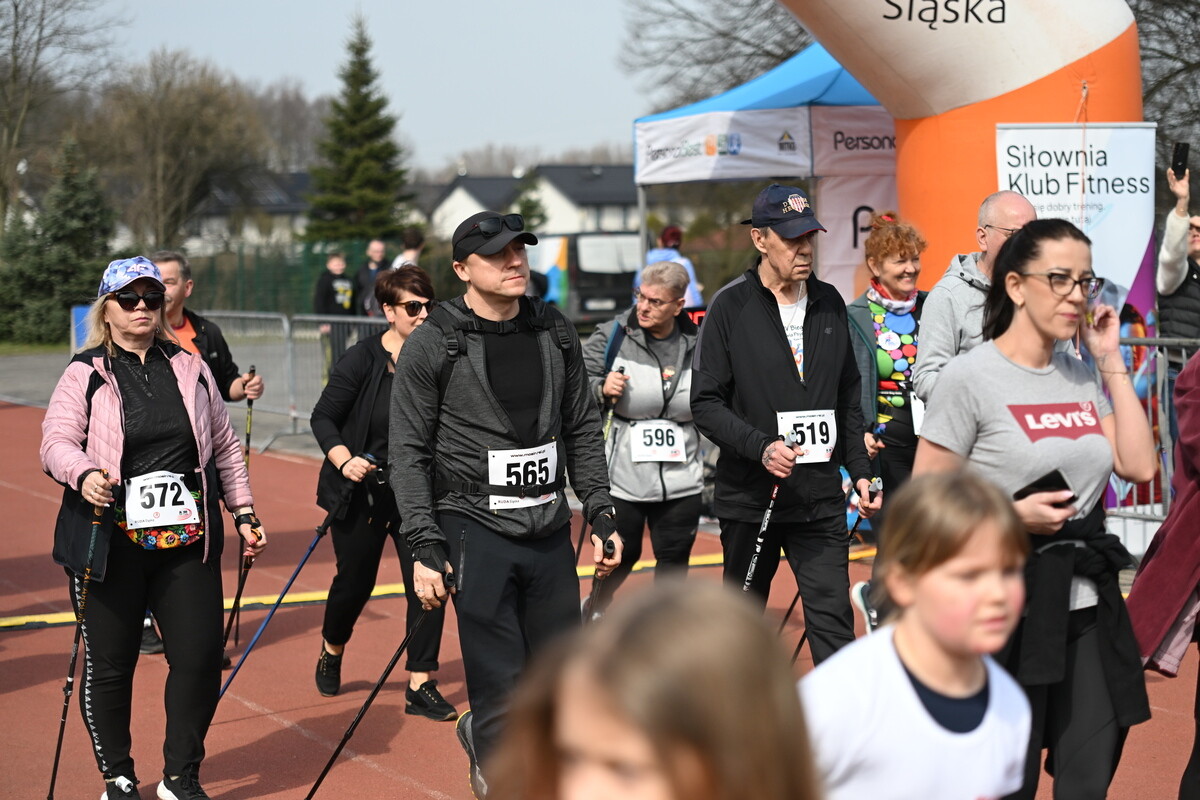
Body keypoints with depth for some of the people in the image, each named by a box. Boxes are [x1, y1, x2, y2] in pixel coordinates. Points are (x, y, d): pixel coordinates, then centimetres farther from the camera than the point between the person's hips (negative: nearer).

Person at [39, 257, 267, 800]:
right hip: (110, 541, -3)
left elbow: (224, 447, 18)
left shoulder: (190, 368, 13)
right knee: (109, 663, 4)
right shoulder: (85, 374, 2)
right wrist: (84, 474, -30)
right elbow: (56, 442, -9)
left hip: (187, 539, 3)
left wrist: (244, 513, 14)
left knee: (201, 655, 0)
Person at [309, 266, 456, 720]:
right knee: (355, 581, 11)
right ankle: (331, 653, 42)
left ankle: (420, 686, 5)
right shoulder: (362, 360, -12)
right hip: (362, 491, -2)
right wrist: (343, 460, -22)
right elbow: (323, 417, -8)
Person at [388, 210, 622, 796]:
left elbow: (583, 430, 16)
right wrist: (426, 548, -11)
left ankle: (483, 732, 39)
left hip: (550, 529, 5)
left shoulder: (555, 333, 9)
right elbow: (408, 453, -5)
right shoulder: (432, 345, -5)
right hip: (476, 529, -5)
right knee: (500, 677, -5)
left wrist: (601, 516, 9)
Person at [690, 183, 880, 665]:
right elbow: (706, 403, -8)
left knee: (833, 621, -4)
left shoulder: (829, 304, 10)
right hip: (749, 497, -3)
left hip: (822, 499, 3)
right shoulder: (732, 306, -4)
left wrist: (860, 472, 11)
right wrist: (761, 447, -21)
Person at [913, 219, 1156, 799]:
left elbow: (1139, 466, 2)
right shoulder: (971, 376, -8)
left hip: (1089, 605, 6)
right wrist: (1012, 514, -21)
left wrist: (1112, 363, 3)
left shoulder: (1083, 376, 12)